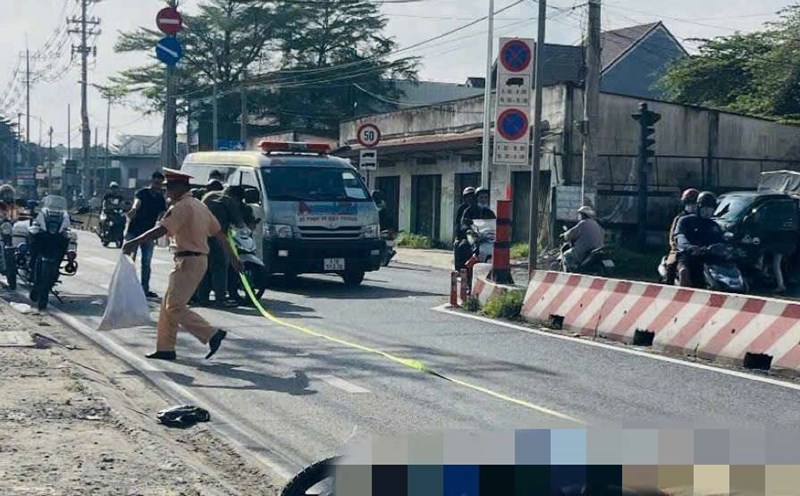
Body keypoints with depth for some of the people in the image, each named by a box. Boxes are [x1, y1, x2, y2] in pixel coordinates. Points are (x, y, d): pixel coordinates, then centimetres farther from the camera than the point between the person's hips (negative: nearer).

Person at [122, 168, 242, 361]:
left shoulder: (182, 207, -13)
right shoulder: (200, 206, 16)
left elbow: (161, 230, -24)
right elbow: (219, 233, 18)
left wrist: (134, 242, -28)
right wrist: (232, 257, 23)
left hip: (188, 261, -10)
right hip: (199, 259, 10)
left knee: (175, 306, -8)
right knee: (168, 304, 13)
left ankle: (212, 334, -10)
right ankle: (165, 348, 16)